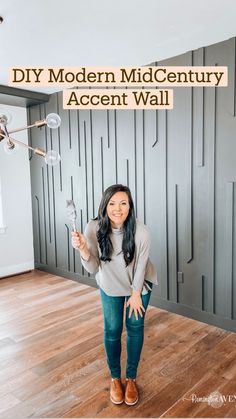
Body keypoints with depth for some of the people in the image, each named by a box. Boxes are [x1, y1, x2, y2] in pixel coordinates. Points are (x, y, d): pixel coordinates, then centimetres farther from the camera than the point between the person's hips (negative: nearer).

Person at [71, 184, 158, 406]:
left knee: (135, 327, 7)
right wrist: (83, 248, -42)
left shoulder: (140, 231, -33)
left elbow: (140, 266, -17)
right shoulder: (94, 228, -28)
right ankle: (115, 378, 29)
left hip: (139, 285, -1)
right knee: (112, 329, 5)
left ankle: (131, 378, 29)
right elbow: (93, 268, -23)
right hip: (110, 286, 1)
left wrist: (135, 294, -6)